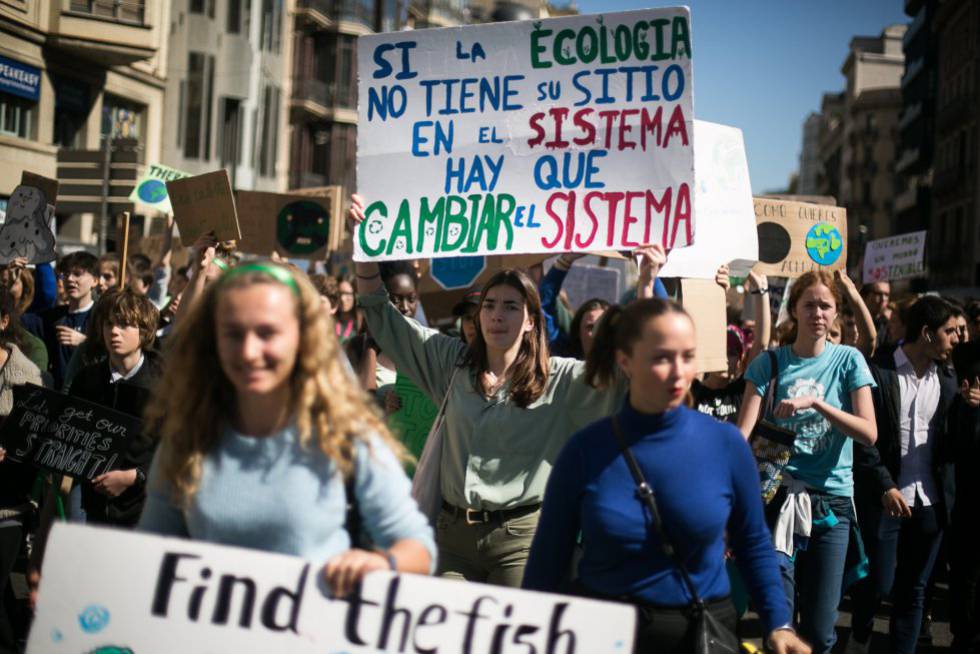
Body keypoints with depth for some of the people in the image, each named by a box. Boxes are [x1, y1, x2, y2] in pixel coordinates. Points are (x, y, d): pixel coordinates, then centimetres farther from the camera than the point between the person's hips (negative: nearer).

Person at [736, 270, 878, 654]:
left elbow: (869, 433, -5)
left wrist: (815, 402, -18)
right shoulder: (769, 363, 2)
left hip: (832, 502, 1)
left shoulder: (848, 360, 4)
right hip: (780, 496, -1)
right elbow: (743, 432, -7)